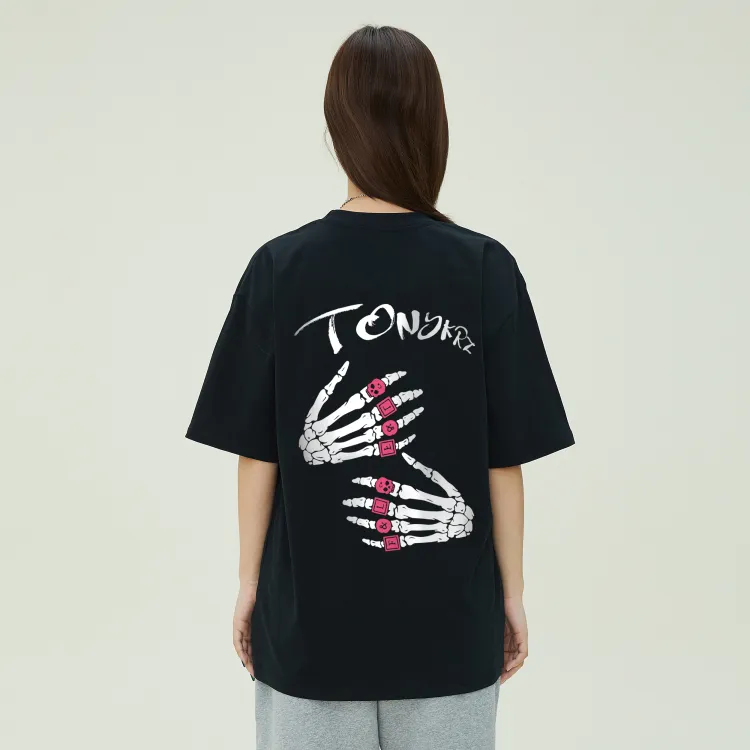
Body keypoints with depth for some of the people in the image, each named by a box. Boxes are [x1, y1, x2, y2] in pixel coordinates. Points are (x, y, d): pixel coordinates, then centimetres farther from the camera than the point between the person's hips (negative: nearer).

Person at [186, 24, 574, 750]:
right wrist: (511, 592, 6)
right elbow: (504, 458, -5)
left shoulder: (278, 268, -8)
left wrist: (249, 582, 7)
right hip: (449, 618, 0)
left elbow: (257, 453, -5)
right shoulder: (485, 269, -9)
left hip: (311, 615, 0)